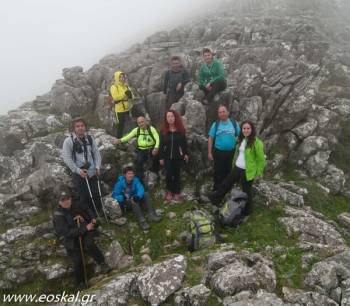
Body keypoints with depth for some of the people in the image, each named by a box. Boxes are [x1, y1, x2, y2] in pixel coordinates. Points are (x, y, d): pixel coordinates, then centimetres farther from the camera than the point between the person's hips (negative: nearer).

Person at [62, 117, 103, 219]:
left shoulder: (90, 138, 1)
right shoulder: (69, 141, -12)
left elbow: (96, 152, 7)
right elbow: (67, 158, -12)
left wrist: (97, 166, -4)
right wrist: (78, 170, -16)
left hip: (92, 172, 4)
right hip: (78, 174, -4)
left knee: (96, 194, 14)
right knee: (83, 197, 6)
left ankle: (99, 213, 35)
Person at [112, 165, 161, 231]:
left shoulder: (135, 179, -9)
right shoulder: (120, 183, -16)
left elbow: (140, 189, -22)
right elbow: (115, 195, -18)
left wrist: (136, 197, -43)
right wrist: (124, 198, -36)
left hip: (133, 198, 4)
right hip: (125, 203, -4)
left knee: (146, 194, -19)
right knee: (133, 201, -35)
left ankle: (151, 214, -32)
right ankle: (142, 221, -43)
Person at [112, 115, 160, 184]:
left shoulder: (151, 129, -4)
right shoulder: (136, 130, 6)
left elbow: (157, 139, -15)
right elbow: (128, 136, -5)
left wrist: (156, 148, -33)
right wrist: (120, 140, -23)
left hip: (151, 149, -2)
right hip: (141, 150, 2)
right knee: (139, 162, -17)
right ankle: (140, 179, 0)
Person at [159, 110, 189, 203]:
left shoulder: (181, 130, -2)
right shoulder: (163, 131, -2)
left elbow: (184, 143, 5)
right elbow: (161, 145, 0)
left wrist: (186, 153, 3)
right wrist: (161, 157, -1)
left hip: (178, 156, 0)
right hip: (167, 157, 0)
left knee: (177, 174, 8)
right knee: (168, 174, 5)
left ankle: (177, 193, 19)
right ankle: (169, 191, 23)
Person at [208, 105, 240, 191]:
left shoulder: (234, 123, -3)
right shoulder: (215, 124, -4)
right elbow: (210, 138, -2)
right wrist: (209, 152, -4)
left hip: (231, 152, 1)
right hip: (219, 152, -1)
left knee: (229, 171, 15)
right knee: (218, 172, 7)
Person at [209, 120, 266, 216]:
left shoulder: (256, 142, -18)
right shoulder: (241, 139, 5)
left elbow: (261, 159, -14)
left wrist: (258, 172, -10)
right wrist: (234, 163, 18)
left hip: (247, 171, -6)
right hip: (237, 168, 6)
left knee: (246, 191, 11)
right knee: (226, 184, 14)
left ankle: (246, 211, 31)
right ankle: (215, 199, 32)